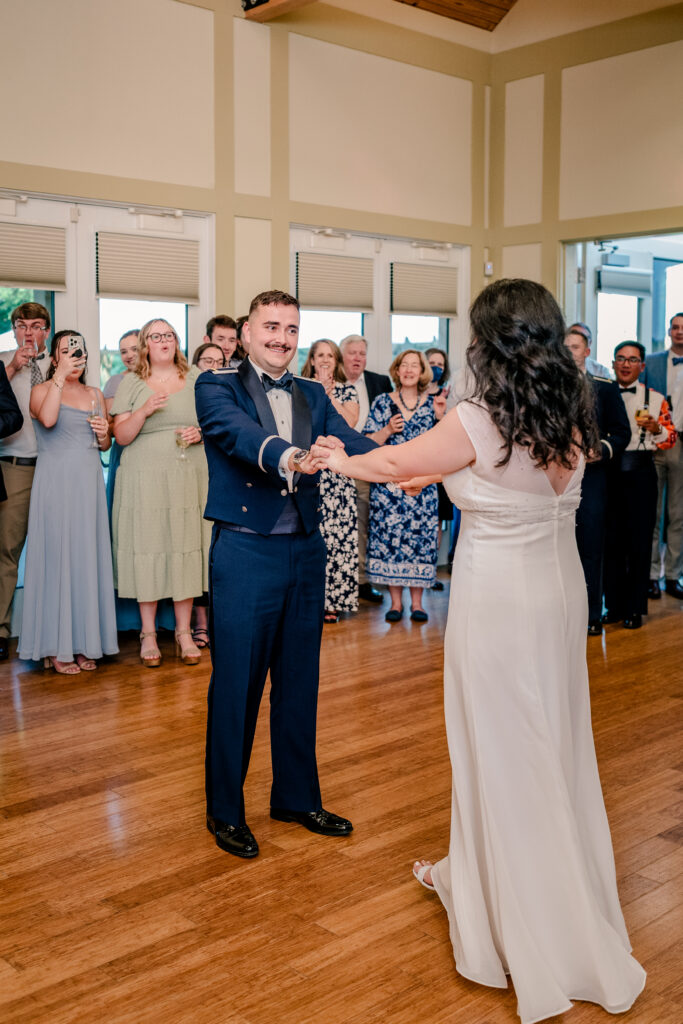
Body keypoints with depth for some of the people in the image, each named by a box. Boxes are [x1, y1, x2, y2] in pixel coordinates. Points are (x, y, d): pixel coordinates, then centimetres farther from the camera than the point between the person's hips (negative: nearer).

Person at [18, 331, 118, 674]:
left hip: (89, 482, 5)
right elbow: (47, 419, -22)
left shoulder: (95, 394, 16)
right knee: (57, 556, -3)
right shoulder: (41, 390, 1)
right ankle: (57, 647, 4)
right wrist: (60, 376, -17)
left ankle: (84, 642, 14)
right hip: (55, 482, -5)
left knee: (88, 556, 6)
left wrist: (104, 433, -1)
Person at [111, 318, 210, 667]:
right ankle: (148, 632, 9)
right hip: (145, 477, -1)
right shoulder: (132, 383, 6)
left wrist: (201, 432, -5)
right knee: (147, 546, -2)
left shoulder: (196, 379, 12)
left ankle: (184, 631, 11)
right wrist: (145, 410, -16)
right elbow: (122, 436, 0)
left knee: (186, 546, 1)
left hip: (188, 477, 2)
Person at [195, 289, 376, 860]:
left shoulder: (312, 396, 11)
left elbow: (348, 441, -4)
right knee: (236, 684, 3)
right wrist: (287, 456, -46)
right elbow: (236, 431, -25)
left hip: (306, 554, 5)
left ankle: (297, 796, 31)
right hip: (245, 553, -5)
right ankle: (225, 810, 21)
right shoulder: (218, 387, -4)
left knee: (299, 682, 15)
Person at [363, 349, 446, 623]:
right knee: (389, 536, -2)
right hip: (388, 484, 0)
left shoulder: (432, 403, 8)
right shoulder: (383, 402, 6)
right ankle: (396, 601, 8)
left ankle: (416, 601, 9)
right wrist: (388, 430, -13)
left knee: (420, 536, -1)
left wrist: (441, 418, -9)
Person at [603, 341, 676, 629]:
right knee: (611, 539, 7)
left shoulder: (655, 398, 6)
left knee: (639, 540, 1)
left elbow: (670, 439, 3)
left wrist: (655, 428, -16)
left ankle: (635, 608, 11)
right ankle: (614, 605, 18)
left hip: (640, 473, -1)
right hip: (608, 473, 2)